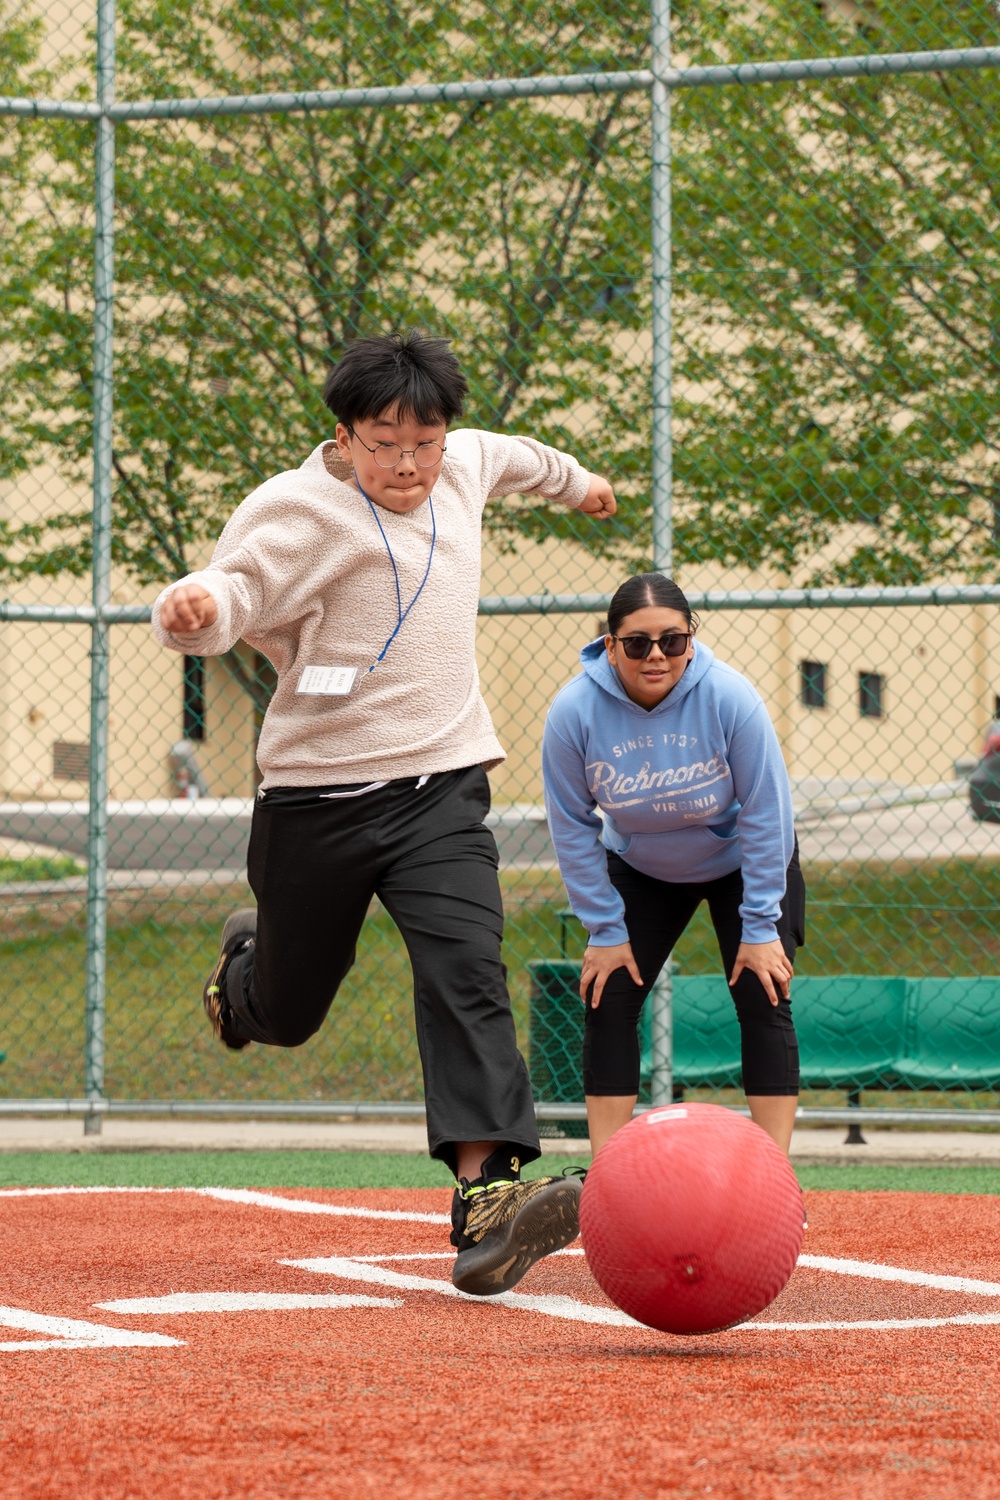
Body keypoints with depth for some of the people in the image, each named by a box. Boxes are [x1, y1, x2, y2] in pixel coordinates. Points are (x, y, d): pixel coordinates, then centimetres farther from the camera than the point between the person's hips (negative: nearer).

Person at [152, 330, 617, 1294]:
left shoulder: (462, 465, 7)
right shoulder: (301, 509, -14)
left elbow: (506, 456, 31)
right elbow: (237, 587, -29)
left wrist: (569, 479, 51)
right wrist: (195, 608, -53)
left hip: (441, 786, 3)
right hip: (318, 793, -3)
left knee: (466, 974, -20)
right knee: (285, 1013, 12)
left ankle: (488, 1195, -30)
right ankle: (246, 965, 51)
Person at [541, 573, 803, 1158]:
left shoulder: (730, 698, -30)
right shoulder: (575, 711, -26)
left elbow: (765, 816, -21)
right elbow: (573, 828, -14)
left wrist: (760, 926, -19)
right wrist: (605, 930, -12)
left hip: (744, 864, -2)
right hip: (640, 871, 2)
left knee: (765, 1005, -11)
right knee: (608, 1004, -6)